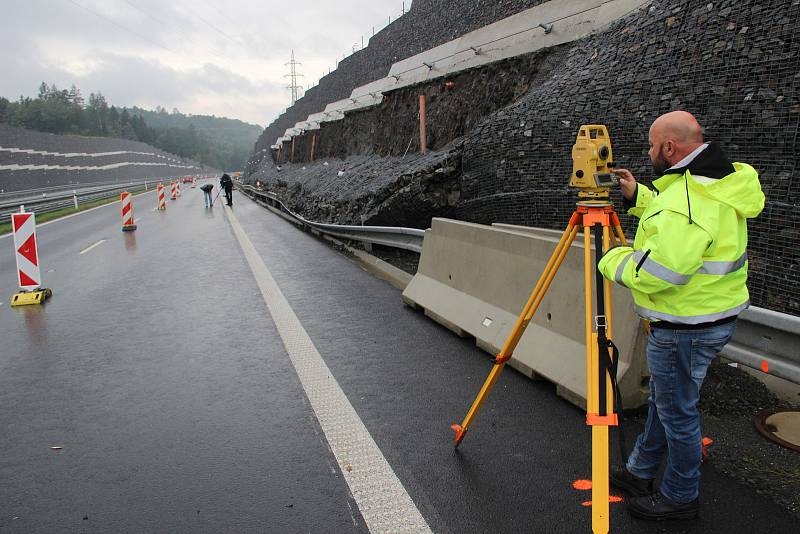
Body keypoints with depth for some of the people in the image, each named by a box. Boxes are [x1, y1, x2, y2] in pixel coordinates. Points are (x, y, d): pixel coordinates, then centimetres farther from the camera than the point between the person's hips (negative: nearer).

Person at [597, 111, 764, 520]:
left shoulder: (687, 197, -28)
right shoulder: (717, 181, 7)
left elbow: (659, 269, -33)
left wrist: (613, 260, -15)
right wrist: (637, 195, 18)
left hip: (686, 327, -11)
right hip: (712, 314, 11)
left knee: (676, 410, 7)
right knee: (663, 399, 23)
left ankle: (679, 497, 27)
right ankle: (639, 472, 41)